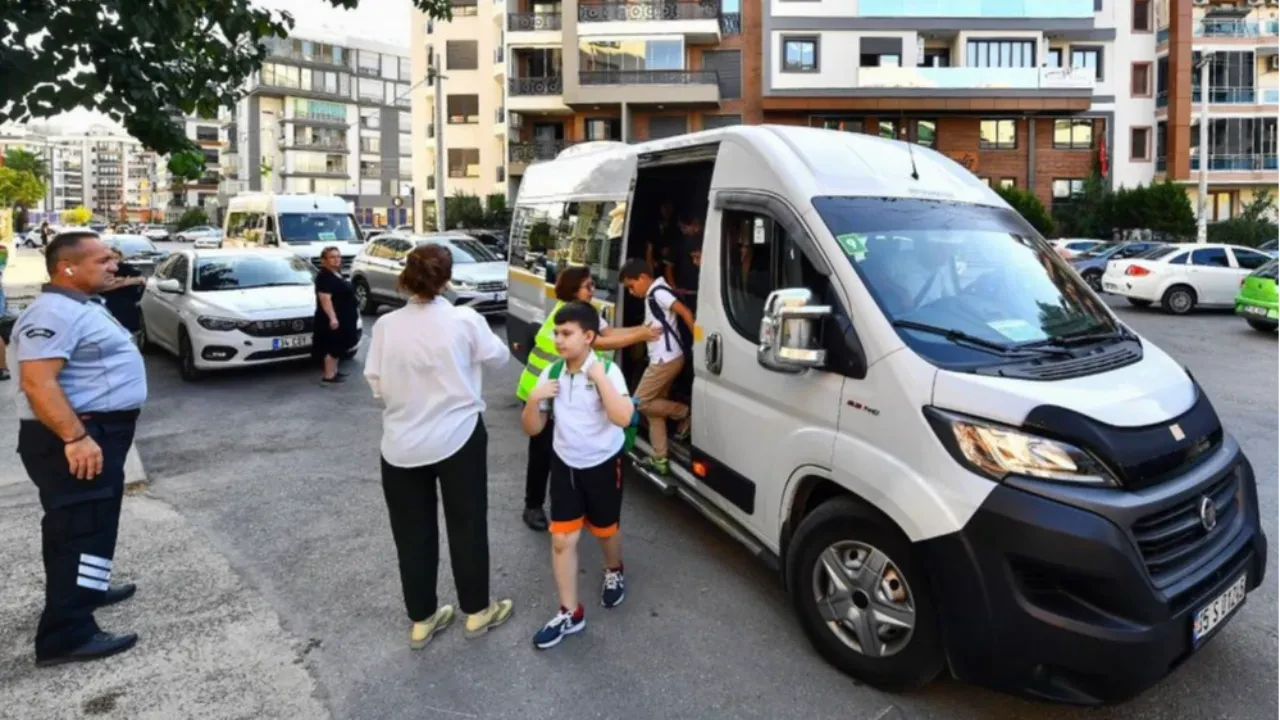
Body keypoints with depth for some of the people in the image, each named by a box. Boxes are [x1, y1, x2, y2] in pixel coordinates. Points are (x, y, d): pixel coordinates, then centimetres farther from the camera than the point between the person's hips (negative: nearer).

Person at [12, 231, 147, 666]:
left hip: (101, 432, 11)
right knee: (79, 531, -7)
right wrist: (75, 438, -31)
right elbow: (38, 383, -28)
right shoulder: (53, 314, -19)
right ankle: (66, 635, -1)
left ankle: (87, 589, 40)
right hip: (74, 439, -11)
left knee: (93, 525, 23)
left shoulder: (83, 306, 15)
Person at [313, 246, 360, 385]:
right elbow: (325, 298, -26)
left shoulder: (336, 274, 14)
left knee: (337, 346, 15)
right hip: (332, 319, -10)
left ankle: (334, 372, 23)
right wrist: (332, 317, -31)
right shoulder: (324, 276, -17)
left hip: (342, 318, 10)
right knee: (333, 347, -7)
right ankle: (328, 376, -4)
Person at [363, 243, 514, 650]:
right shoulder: (464, 320, -12)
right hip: (458, 437, -2)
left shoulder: (386, 325, -7)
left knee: (412, 534, 14)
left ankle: (421, 620, 28)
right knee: (467, 526, 14)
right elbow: (498, 359, 3)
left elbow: (376, 386, -1)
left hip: (401, 444, 2)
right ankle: (477, 612, 28)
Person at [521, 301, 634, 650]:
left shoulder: (608, 370, -18)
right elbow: (532, 429, -1)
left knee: (605, 530, 18)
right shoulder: (551, 373, -6)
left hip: (603, 465, -3)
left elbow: (623, 417, -34)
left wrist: (599, 378, -33)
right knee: (562, 540, 2)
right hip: (565, 465, 3)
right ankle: (569, 613, 16)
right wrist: (534, 399, -19)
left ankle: (614, 572, 51)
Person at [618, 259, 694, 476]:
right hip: (662, 359, 10)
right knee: (654, 406, 13)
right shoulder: (652, 295, 15)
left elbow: (685, 312, -22)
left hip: (666, 359, -10)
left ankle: (684, 413, 8)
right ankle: (660, 460, 17)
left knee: (640, 402, -3)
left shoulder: (658, 292, -15)